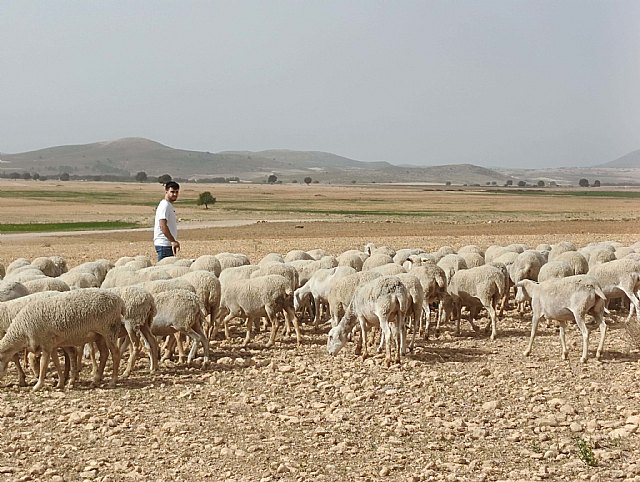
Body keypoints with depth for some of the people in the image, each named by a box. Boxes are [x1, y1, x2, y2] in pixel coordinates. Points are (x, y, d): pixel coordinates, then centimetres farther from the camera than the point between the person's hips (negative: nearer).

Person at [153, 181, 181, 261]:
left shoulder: (169, 205, 18)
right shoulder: (164, 205, -13)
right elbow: (162, 225, -23)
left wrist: (174, 241, 19)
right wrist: (173, 241, -24)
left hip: (168, 243, 10)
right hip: (164, 244, -10)